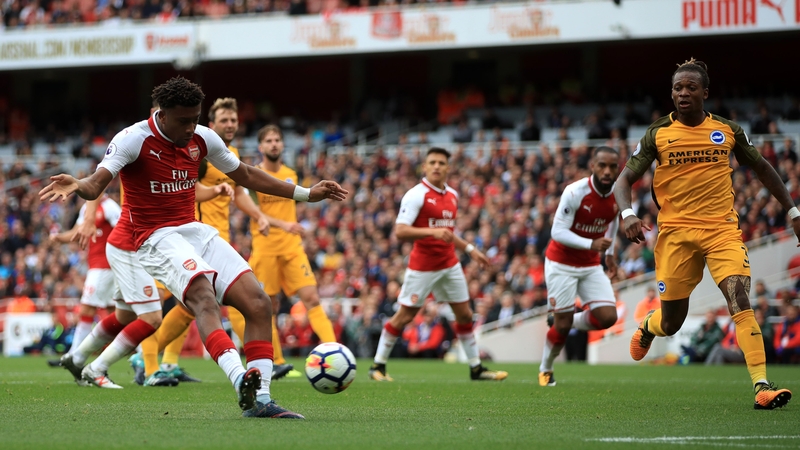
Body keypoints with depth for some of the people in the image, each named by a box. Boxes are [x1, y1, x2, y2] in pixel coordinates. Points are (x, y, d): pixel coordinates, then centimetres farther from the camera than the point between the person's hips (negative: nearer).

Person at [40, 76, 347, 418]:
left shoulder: (202, 139, 7)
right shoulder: (134, 140, -11)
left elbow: (245, 175, 20)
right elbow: (97, 183, -23)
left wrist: (307, 194, 21)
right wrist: (76, 186, -48)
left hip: (196, 232, 7)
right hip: (157, 239, -7)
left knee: (258, 303, -8)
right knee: (204, 298, -34)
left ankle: (259, 400, -5)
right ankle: (241, 381, -52)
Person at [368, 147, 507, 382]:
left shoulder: (452, 195, 9)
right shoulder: (416, 195, -14)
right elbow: (400, 231, -22)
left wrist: (470, 249, 20)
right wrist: (432, 232, -33)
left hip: (450, 264, 7)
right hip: (422, 267, -7)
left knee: (465, 314, 8)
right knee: (404, 316, -2)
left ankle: (476, 368, 18)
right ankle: (378, 366, 9)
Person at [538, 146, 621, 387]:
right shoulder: (575, 192, -25)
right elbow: (558, 232, -26)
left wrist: (610, 252, 18)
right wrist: (591, 244, -37)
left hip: (591, 265, 5)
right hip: (562, 263, -5)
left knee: (608, 317, -9)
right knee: (562, 324, -4)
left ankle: (569, 322, 21)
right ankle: (545, 369, 23)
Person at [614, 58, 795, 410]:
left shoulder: (728, 131, 6)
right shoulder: (657, 134, 2)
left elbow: (761, 168, 19)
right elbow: (625, 179, 1)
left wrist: (792, 211, 17)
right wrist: (627, 213, -19)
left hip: (722, 229, 0)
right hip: (676, 232, 0)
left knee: (740, 298, -23)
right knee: (670, 324, 7)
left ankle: (761, 385, -27)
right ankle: (648, 326, 46)